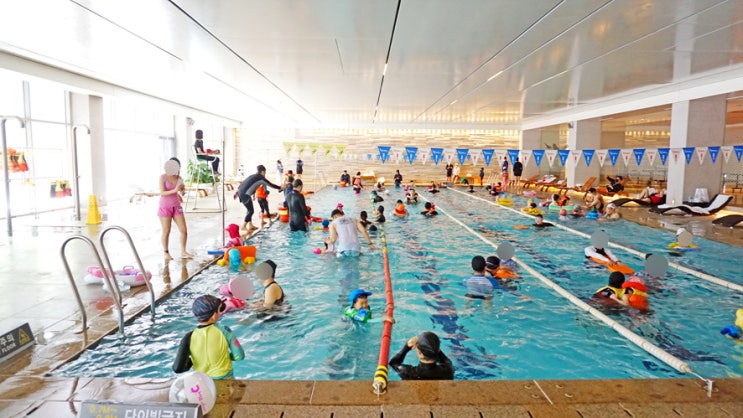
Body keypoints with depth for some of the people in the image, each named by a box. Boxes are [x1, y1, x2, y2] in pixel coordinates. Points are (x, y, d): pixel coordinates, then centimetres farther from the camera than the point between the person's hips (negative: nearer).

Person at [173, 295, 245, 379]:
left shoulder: (189, 337, -15)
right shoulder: (224, 331, -19)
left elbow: (178, 368, -16)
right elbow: (239, 355, -13)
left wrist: (190, 362, 3)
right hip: (224, 379, -2)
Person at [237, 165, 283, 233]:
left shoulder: (252, 176, 22)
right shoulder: (261, 178, -1)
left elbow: (243, 183, 22)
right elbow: (271, 185, 3)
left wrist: (237, 192, 25)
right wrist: (280, 188, 13)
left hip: (240, 192, 8)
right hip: (245, 194, -8)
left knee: (250, 209, 19)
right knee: (251, 210, 0)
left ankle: (250, 225, 25)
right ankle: (243, 226, 1)